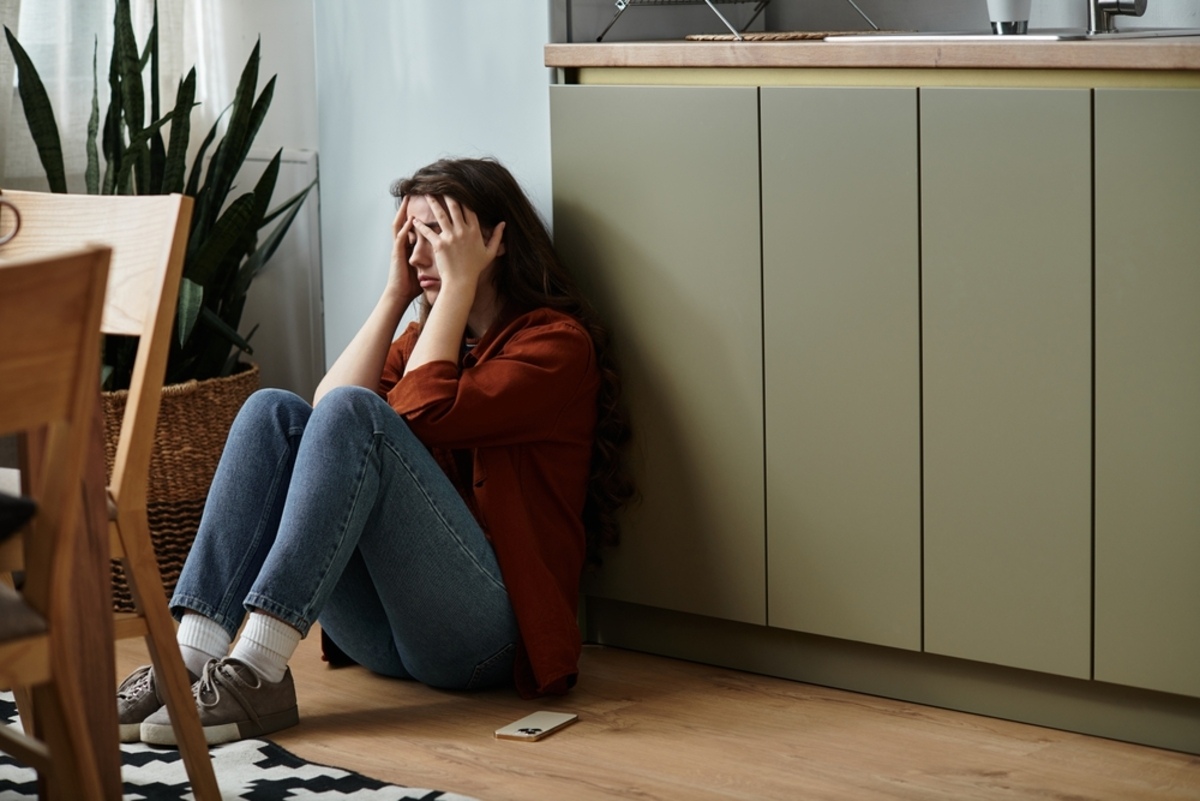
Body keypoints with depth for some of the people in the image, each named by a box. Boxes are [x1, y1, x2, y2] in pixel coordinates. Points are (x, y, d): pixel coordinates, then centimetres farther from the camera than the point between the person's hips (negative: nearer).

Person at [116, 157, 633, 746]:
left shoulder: (555, 342, 3)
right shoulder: (422, 337, 23)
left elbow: (423, 415, -15)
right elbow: (324, 409, 3)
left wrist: (460, 283, -5)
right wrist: (396, 293, 7)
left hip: (485, 626, -6)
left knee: (354, 414, -24)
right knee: (273, 411, -10)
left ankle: (257, 672, -37)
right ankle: (189, 657, -28)